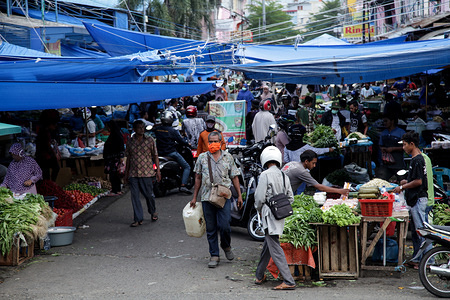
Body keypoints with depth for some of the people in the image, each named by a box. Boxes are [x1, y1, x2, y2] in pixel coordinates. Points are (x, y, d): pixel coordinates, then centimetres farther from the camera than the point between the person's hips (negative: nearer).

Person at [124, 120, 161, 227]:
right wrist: (126, 173, 13)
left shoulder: (150, 140, 1)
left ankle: (153, 212, 31)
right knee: (134, 196, -1)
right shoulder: (130, 142, 6)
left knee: (148, 194, 3)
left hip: (147, 172, -2)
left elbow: (155, 156, 4)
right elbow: (128, 158, 13)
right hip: (133, 173, 2)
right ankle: (138, 219, 7)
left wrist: (158, 170, -1)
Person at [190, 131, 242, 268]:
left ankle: (226, 246, 19)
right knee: (211, 228, 4)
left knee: (224, 225, -10)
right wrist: (194, 197, 12)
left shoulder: (228, 157, 9)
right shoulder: (202, 158, 9)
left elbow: (234, 177, 12)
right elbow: (198, 178, 14)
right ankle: (214, 255, 14)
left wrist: (239, 195, 7)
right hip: (207, 196, 1)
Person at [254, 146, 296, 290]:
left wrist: (259, 210, 6)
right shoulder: (284, 176, 8)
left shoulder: (265, 175, -12)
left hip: (269, 215, -8)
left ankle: (289, 281, -12)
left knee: (275, 249, -7)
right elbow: (290, 198, 10)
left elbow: (260, 197, -12)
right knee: (267, 246, 20)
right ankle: (259, 276, 32)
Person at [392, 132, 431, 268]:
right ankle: (417, 258, 19)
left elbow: (418, 181, -20)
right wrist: (407, 181, 17)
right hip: (415, 199, 11)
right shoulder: (417, 158, 15)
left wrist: (402, 187, -13)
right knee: (415, 231, 13)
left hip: (418, 199, -11)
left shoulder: (417, 160, -17)